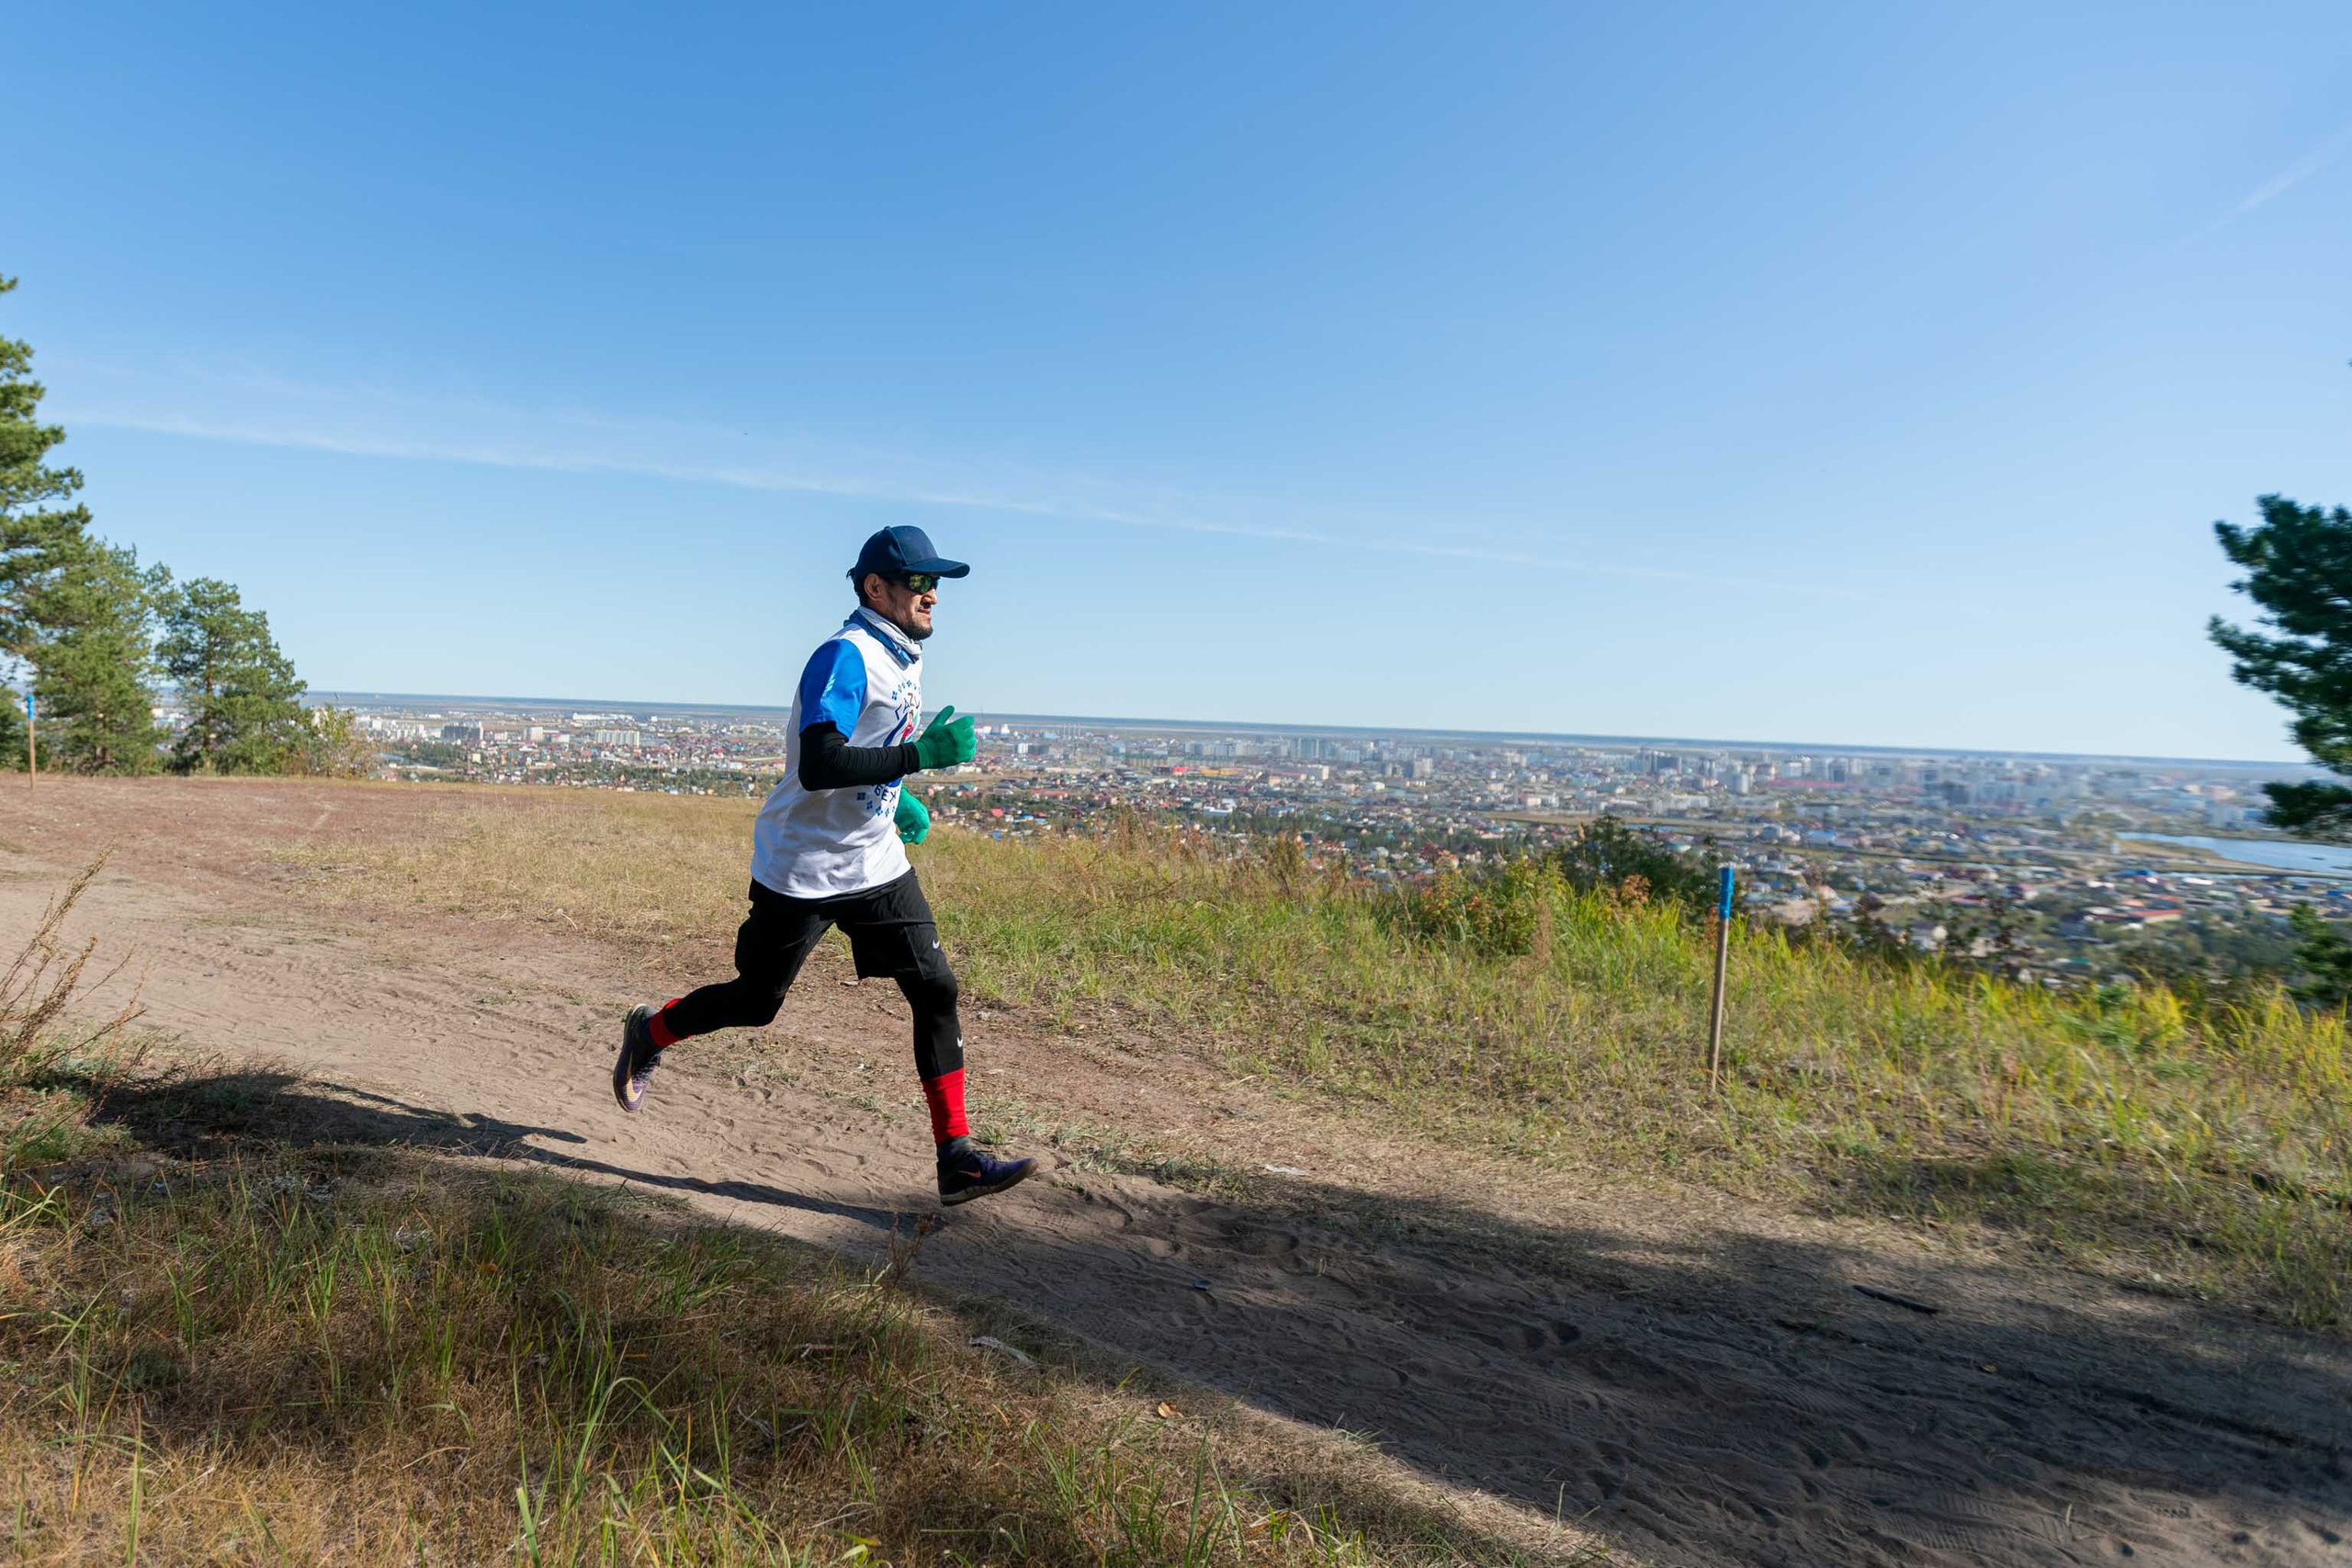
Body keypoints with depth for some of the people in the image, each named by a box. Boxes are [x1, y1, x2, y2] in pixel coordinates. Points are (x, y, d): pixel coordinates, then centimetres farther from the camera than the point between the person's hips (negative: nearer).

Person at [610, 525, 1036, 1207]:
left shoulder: (905, 658, 9)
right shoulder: (845, 657, -20)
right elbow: (816, 767, -32)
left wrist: (896, 797, 11)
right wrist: (920, 754, -34)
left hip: (876, 864, 7)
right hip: (801, 868, -7)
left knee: (935, 987, -3)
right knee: (756, 1003, 9)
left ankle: (956, 1159, 1)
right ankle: (650, 1032, 41)